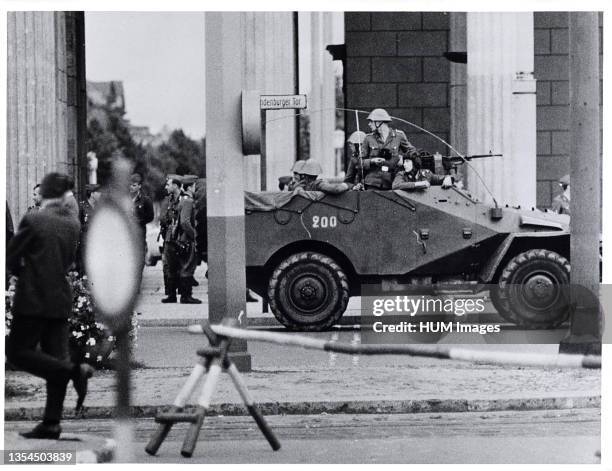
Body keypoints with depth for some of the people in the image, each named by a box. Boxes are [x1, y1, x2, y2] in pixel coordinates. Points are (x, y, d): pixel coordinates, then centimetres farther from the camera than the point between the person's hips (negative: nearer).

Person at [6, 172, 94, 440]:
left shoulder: (32, 221, -11)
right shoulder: (72, 224, 5)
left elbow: (10, 258, -7)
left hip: (33, 299, -6)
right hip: (61, 299, 6)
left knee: (17, 352, 2)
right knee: (54, 358, 7)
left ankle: (73, 371, -15)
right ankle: (51, 424, 6)